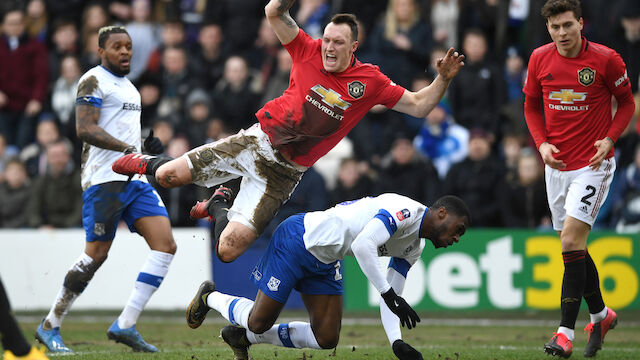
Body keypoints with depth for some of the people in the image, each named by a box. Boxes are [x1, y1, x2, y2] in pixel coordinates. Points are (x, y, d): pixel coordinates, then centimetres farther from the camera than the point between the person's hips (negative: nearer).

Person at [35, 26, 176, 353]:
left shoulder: (128, 86, 23)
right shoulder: (94, 81, -6)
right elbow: (85, 129, -18)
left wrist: (147, 145, 14)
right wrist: (128, 149, -25)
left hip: (135, 178, 9)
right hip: (105, 178, -9)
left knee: (166, 245, -5)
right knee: (95, 255, -8)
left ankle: (125, 325, -6)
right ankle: (50, 326, 6)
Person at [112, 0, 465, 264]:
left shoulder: (370, 82, -2)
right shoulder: (308, 51, -2)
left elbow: (419, 105, 3)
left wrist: (443, 79, -14)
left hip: (284, 171, -1)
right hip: (257, 140, 1)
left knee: (228, 250, -10)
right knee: (170, 176, -11)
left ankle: (216, 208, 28)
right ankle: (150, 163, 30)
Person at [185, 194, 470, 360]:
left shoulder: (414, 247, 6)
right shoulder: (404, 210, -24)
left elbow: (390, 295, 8)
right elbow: (363, 246, -38)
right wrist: (390, 296, -36)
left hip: (325, 264, 9)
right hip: (296, 241, -9)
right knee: (260, 321, -3)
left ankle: (243, 336, 19)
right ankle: (210, 297, 28)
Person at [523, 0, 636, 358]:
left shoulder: (606, 59, -10)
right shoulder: (540, 59, 0)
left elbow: (627, 101, 2)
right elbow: (532, 104, 13)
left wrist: (609, 139, -12)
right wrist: (542, 143, -3)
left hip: (593, 164, -5)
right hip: (557, 165, 5)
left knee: (572, 240, -16)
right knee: (574, 247, 12)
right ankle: (601, 314, 33)